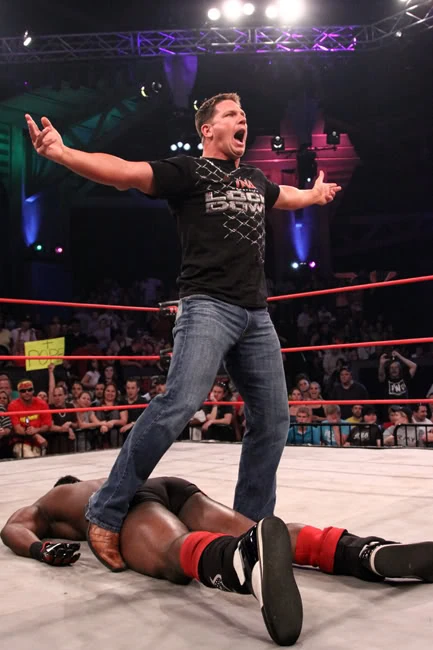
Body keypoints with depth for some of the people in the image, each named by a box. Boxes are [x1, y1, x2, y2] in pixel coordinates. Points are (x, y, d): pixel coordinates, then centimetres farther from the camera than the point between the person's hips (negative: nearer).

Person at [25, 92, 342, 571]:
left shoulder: (256, 181, 22)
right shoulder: (187, 172, 2)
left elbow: (291, 197, 46)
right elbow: (123, 172, -12)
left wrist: (317, 193, 64)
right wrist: (62, 153, -27)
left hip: (256, 314, 7)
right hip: (207, 306, -7)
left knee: (272, 419, 5)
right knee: (180, 403, -24)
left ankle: (250, 524, 20)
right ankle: (105, 514, -10)